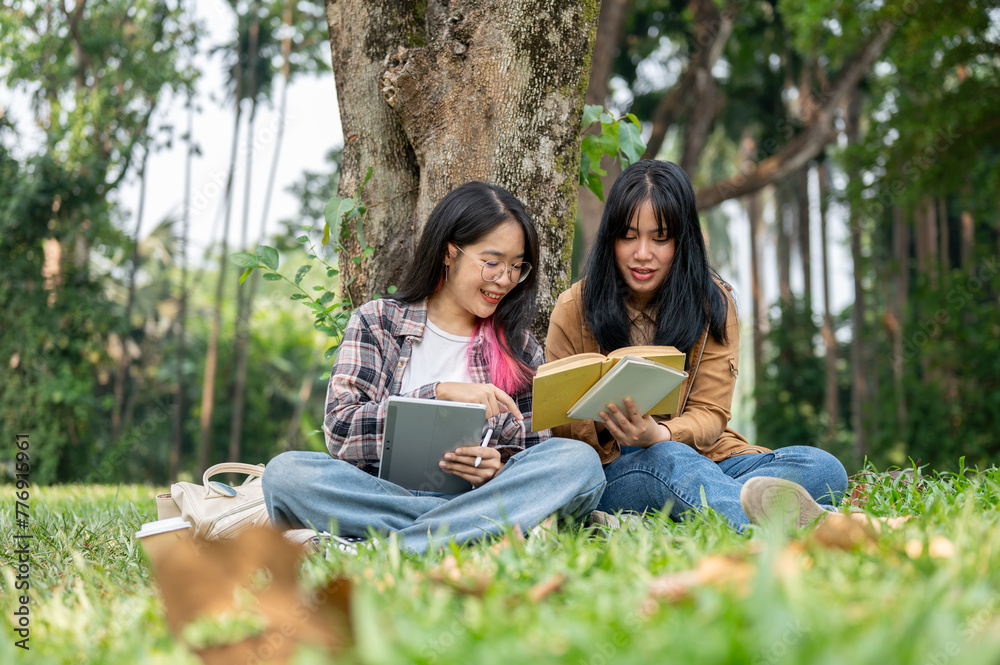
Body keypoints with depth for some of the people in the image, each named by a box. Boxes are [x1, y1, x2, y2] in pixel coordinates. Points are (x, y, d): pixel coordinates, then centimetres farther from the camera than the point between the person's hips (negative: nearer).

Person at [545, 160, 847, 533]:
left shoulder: (712, 303, 4)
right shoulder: (574, 309, 2)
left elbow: (710, 414, -1)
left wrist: (659, 435, -25)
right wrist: (608, 428, -23)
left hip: (704, 456, 3)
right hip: (613, 470, -2)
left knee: (824, 469, -22)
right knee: (669, 459, -38)